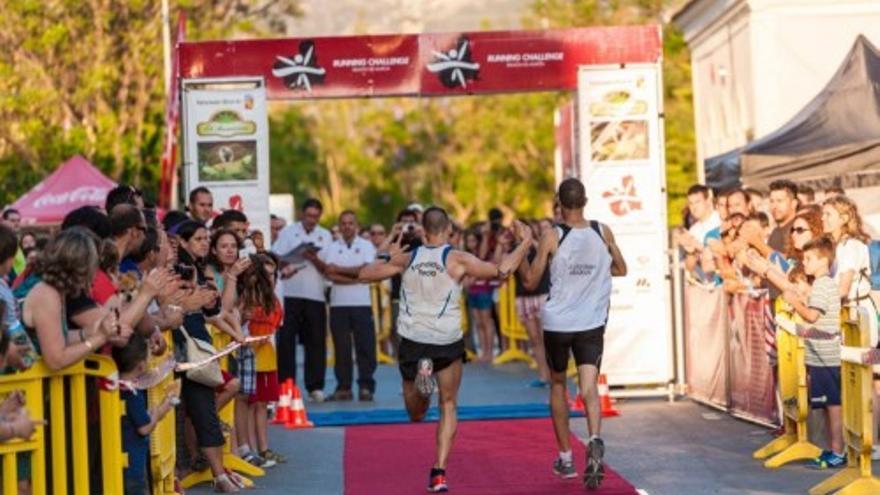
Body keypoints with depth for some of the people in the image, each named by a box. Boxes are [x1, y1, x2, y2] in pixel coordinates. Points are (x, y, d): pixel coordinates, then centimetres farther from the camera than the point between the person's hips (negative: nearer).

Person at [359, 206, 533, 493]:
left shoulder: (407, 259, 5)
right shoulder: (457, 259, -4)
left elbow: (364, 274, 11)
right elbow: (501, 271, -9)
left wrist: (389, 257, 26)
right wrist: (525, 243, 5)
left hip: (411, 340, 2)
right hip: (447, 342, -2)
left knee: (416, 414, 16)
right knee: (448, 406, 16)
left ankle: (421, 374, -18)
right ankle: (439, 472, 3)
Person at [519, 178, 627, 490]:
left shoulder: (552, 238, -8)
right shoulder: (603, 233, 0)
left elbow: (530, 281, -2)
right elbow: (620, 270, 15)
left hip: (557, 323, -1)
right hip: (592, 323, 1)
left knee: (557, 384, 17)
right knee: (589, 387, -5)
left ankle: (565, 458, 22)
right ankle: (595, 440, -34)